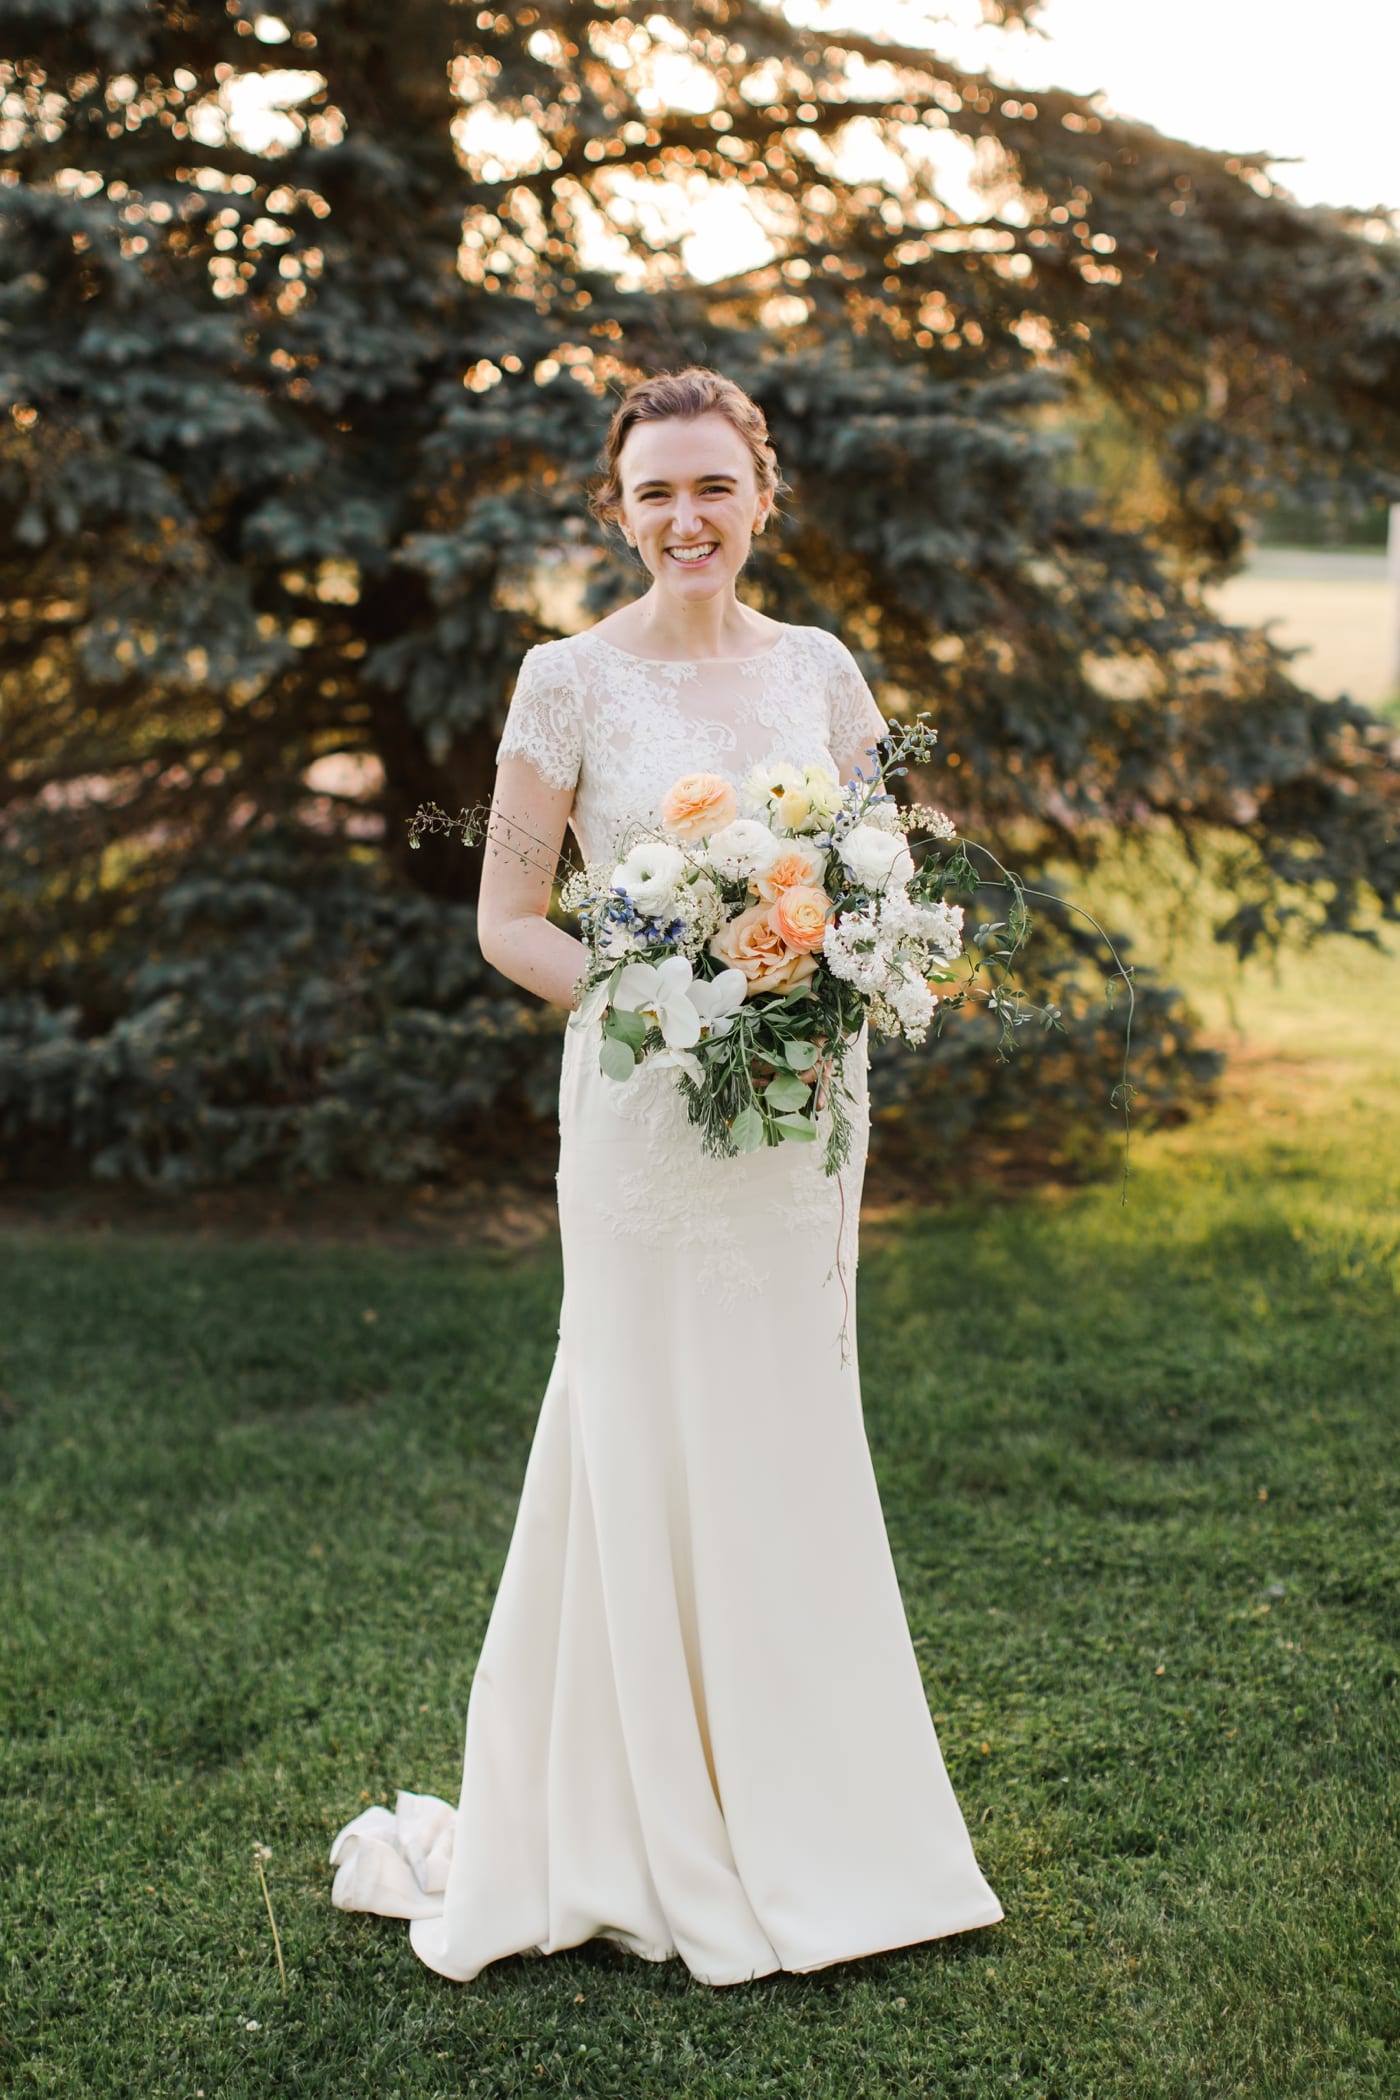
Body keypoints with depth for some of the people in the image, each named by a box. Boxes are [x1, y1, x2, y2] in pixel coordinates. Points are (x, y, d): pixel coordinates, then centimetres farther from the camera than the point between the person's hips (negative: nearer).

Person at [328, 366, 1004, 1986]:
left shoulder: (820, 670, 6)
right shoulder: (572, 680, -4)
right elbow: (507, 919, -3)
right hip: (645, 1103, -4)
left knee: (795, 1431, 12)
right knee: (656, 1438, 2)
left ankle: (805, 1814, 27)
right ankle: (662, 1836, 18)